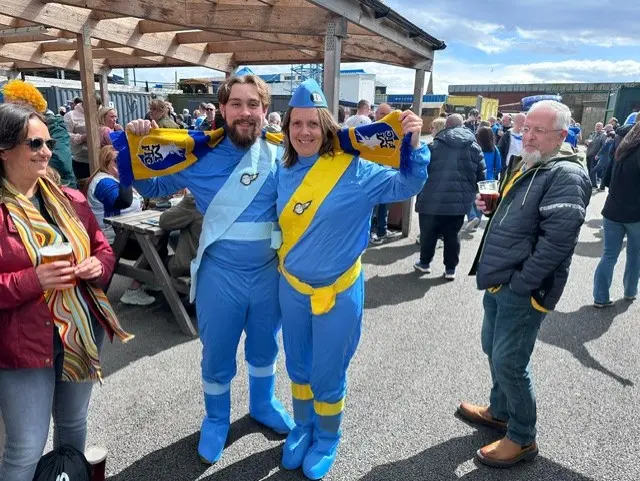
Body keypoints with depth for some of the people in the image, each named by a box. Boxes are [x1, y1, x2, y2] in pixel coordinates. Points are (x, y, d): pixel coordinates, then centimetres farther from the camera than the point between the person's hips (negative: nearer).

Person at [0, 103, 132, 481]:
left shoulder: (71, 200, 4)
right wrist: (32, 281, -25)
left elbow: (104, 249, 11)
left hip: (84, 333, 5)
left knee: (74, 425, 23)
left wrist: (98, 265, -11)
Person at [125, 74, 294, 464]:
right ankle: (216, 420, 42)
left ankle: (264, 404, 50)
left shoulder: (281, 154, -5)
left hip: (270, 271, 2)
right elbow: (152, 187, 5)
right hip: (220, 273, -1)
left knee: (265, 348, 22)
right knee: (218, 357, 15)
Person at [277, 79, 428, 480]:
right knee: (299, 369, 21)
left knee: (327, 376, 11)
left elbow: (407, 185, -14)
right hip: (291, 287, 4)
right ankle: (303, 428, 45)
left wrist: (414, 145, -28)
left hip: (338, 292, -4)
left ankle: (327, 439, 38)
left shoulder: (353, 170, -14)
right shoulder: (283, 171, 0)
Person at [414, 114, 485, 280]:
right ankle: (450, 268, 19)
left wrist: (421, 194, 12)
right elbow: (481, 176, 6)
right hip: (459, 201, 2)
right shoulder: (474, 147, 5)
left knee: (428, 233, 13)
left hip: (432, 199, -2)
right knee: (452, 236, 13)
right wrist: (470, 194, 18)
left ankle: (424, 263, 27)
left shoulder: (434, 145, -1)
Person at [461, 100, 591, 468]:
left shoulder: (566, 175, -16)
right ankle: (500, 412, 40)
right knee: (494, 350, 20)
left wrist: (520, 282, -22)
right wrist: (491, 206, 4)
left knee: (509, 362, -1)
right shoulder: (524, 164, 14)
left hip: (524, 289, -9)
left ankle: (523, 438, 20)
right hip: (500, 281, 9)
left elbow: (557, 239, -25)